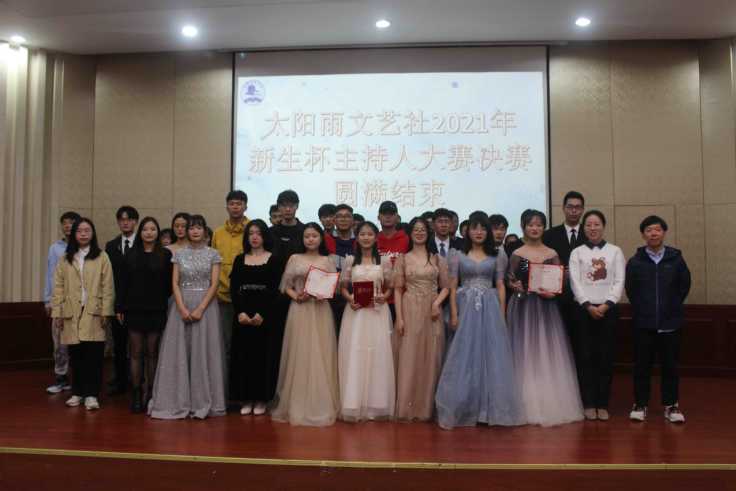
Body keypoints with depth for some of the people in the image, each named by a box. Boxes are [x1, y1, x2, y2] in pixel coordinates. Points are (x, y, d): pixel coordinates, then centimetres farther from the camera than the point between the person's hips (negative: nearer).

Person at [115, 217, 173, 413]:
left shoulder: (165, 255, 1)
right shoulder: (131, 255, 6)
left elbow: (169, 283, 1)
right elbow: (122, 283, 5)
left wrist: (166, 304, -4)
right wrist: (119, 308, 2)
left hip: (156, 310, -1)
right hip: (134, 309, 1)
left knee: (152, 353, 5)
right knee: (136, 352, 4)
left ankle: (151, 393, 13)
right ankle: (136, 394, 10)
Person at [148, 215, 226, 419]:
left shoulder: (213, 254, 2)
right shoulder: (179, 254, 7)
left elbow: (214, 284, -4)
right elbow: (174, 283, 2)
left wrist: (200, 309, -13)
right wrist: (182, 308, -11)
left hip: (205, 305, -2)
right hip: (182, 306, 2)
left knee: (203, 352, 0)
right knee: (179, 352, 2)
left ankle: (203, 401, 9)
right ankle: (179, 401, 10)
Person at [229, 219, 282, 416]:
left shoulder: (273, 260, 2)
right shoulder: (240, 260, 10)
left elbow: (274, 290, -5)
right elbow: (233, 289, 3)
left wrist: (262, 314, -15)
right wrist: (240, 312, -11)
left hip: (265, 315, -2)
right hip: (241, 314, 2)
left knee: (263, 355, 1)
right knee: (243, 355, 4)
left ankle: (261, 399, 11)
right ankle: (246, 399, 13)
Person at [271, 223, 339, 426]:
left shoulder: (327, 261, 8)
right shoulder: (295, 259, 7)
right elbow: (286, 286, 7)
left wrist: (325, 295, -12)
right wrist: (296, 296, -11)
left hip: (321, 311, 1)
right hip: (300, 310, 0)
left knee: (320, 356, 1)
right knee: (299, 356, 0)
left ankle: (321, 405, 10)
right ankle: (298, 406, 10)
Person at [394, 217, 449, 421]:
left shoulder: (437, 259, 7)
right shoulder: (403, 259, 4)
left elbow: (446, 287, 7)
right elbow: (398, 290, 1)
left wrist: (437, 303, -11)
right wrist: (399, 317, -7)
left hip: (432, 312, 1)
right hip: (410, 311, -1)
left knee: (430, 359, 5)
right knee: (409, 359, 0)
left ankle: (426, 407, 16)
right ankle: (407, 407, 9)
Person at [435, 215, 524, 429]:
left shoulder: (497, 255, 8)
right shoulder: (458, 255, 5)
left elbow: (500, 285, 6)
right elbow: (453, 286, 2)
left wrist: (502, 313, -1)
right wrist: (453, 314, -6)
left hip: (490, 309, 1)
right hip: (466, 309, -1)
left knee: (491, 355, 2)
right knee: (464, 358, 2)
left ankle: (490, 408, 13)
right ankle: (463, 410, 11)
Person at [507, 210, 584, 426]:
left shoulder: (552, 254, 7)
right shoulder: (517, 254, 1)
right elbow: (511, 282, 1)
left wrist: (553, 292, -14)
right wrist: (515, 286, -20)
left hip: (547, 308, 2)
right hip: (523, 308, -2)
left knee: (549, 355, 5)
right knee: (526, 355, 1)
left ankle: (552, 404, 15)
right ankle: (528, 405, 9)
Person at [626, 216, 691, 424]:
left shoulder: (676, 259, -1)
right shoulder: (635, 262, 0)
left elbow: (684, 285, 8)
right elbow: (630, 290, 8)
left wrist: (673, 306, 8)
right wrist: (641, 309, 7)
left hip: (671, 322, 0)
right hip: (643, 323, 0)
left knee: (670, 365, 7)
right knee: (642, 365, 6)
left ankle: (671, 405, 19)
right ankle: (640, 405, 15)